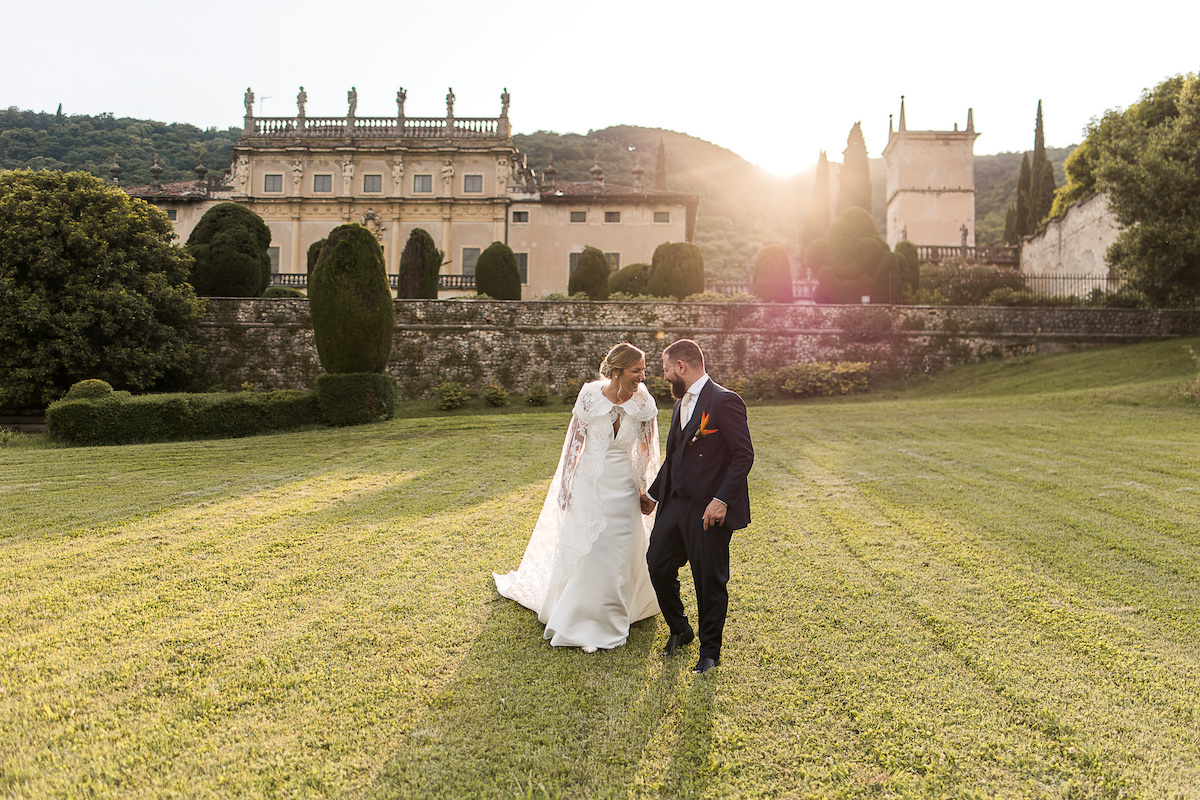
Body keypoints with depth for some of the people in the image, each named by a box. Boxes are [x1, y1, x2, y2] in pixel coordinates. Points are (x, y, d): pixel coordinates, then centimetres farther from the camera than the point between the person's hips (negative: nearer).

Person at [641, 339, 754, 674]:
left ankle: (710, 650, 24)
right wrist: (653, 494, 25)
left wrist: (722, 499, -23)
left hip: (709, 511, -8)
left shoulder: (724, 401, -13)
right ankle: (679, 629, 35)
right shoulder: (681, 404, 14)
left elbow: (744, 455, -16)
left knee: (710, 582, 5)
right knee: (658, 563, 12)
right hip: (675, 504, 8)